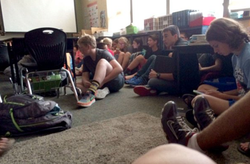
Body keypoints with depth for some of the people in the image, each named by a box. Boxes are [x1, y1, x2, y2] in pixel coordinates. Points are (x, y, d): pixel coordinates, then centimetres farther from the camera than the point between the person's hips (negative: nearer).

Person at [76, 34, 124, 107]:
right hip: (101, 84, 6)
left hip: (116, 81, -6)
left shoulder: (103, 53, -10)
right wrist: (85, 82, -24)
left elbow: (119, 68, -23)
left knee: (102, 61, -32)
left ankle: (91, 93, -51)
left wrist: (102, 81, -29)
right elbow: (85, 75, 1)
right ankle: (99, 91, -33)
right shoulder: (86, 59, 8)